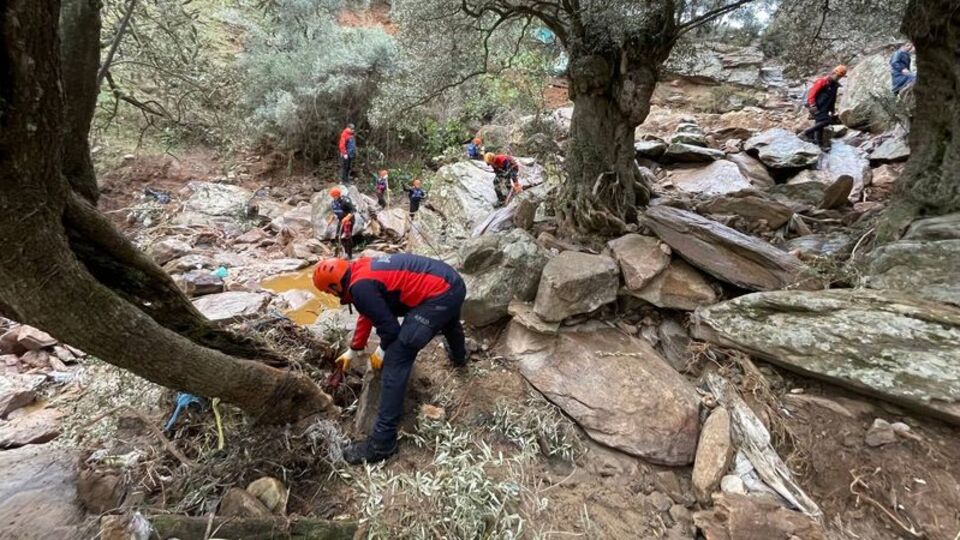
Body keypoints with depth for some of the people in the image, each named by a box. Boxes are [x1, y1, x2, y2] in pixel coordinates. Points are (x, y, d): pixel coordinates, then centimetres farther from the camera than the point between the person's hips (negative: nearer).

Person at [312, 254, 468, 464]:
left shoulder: (360, 287, -11)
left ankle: (382, 442, 1)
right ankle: (459, 358, 75)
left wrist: (381, 352, 12)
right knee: (449, 320, 42)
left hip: (438, 296, -10)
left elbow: (389, 326, -8)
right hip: (453, 283, 10)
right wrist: (352, 351, 40)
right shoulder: (362, 270, 19)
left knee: (396, 360, -5)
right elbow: (368, 314, 31)